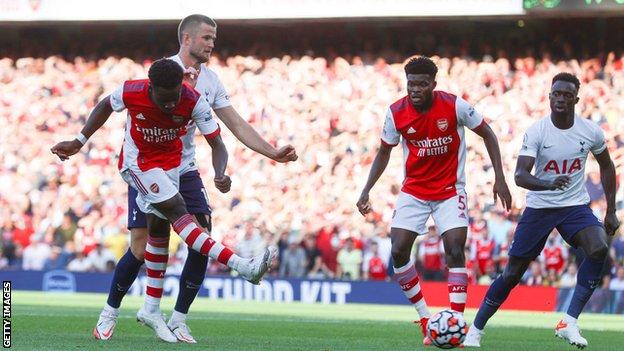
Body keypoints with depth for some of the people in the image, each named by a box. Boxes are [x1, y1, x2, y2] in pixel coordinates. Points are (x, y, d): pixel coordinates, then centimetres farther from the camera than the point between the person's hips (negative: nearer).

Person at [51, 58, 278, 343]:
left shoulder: (193, 102, -24)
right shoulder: (131, 93, -26)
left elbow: (216, 144, -21)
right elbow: (105, 106, -2)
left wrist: (220, 175, -41)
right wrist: (79, 142, 3)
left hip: (171, 163, 4)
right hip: (138, 163, -3)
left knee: (159, 228, 7)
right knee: (177, 211, -21)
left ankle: (151, 309, 17)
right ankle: (243, 266, -35)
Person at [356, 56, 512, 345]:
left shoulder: (454, 106, -16)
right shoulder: (396, 112, -9)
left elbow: (487, 134, -2)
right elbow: (384, 151, 8)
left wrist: (499, 178, -7)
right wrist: (366, 191, 0)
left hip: (450, 191, -2)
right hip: (413, 190, 2)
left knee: (455, 251, -16)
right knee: (398, 252, -9)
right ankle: (426, 320, 7)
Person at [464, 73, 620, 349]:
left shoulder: (591, 132, -6)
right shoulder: (536, 132, -15)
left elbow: (606, 166, 12)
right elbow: (520, 176, -24)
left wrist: (611, 211, 10)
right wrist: (548, 184, -44)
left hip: (576, 207, 2)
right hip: (539, 208, -2)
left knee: (599, 249, -28)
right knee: (512, 273, 1)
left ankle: (569, 323, -23)